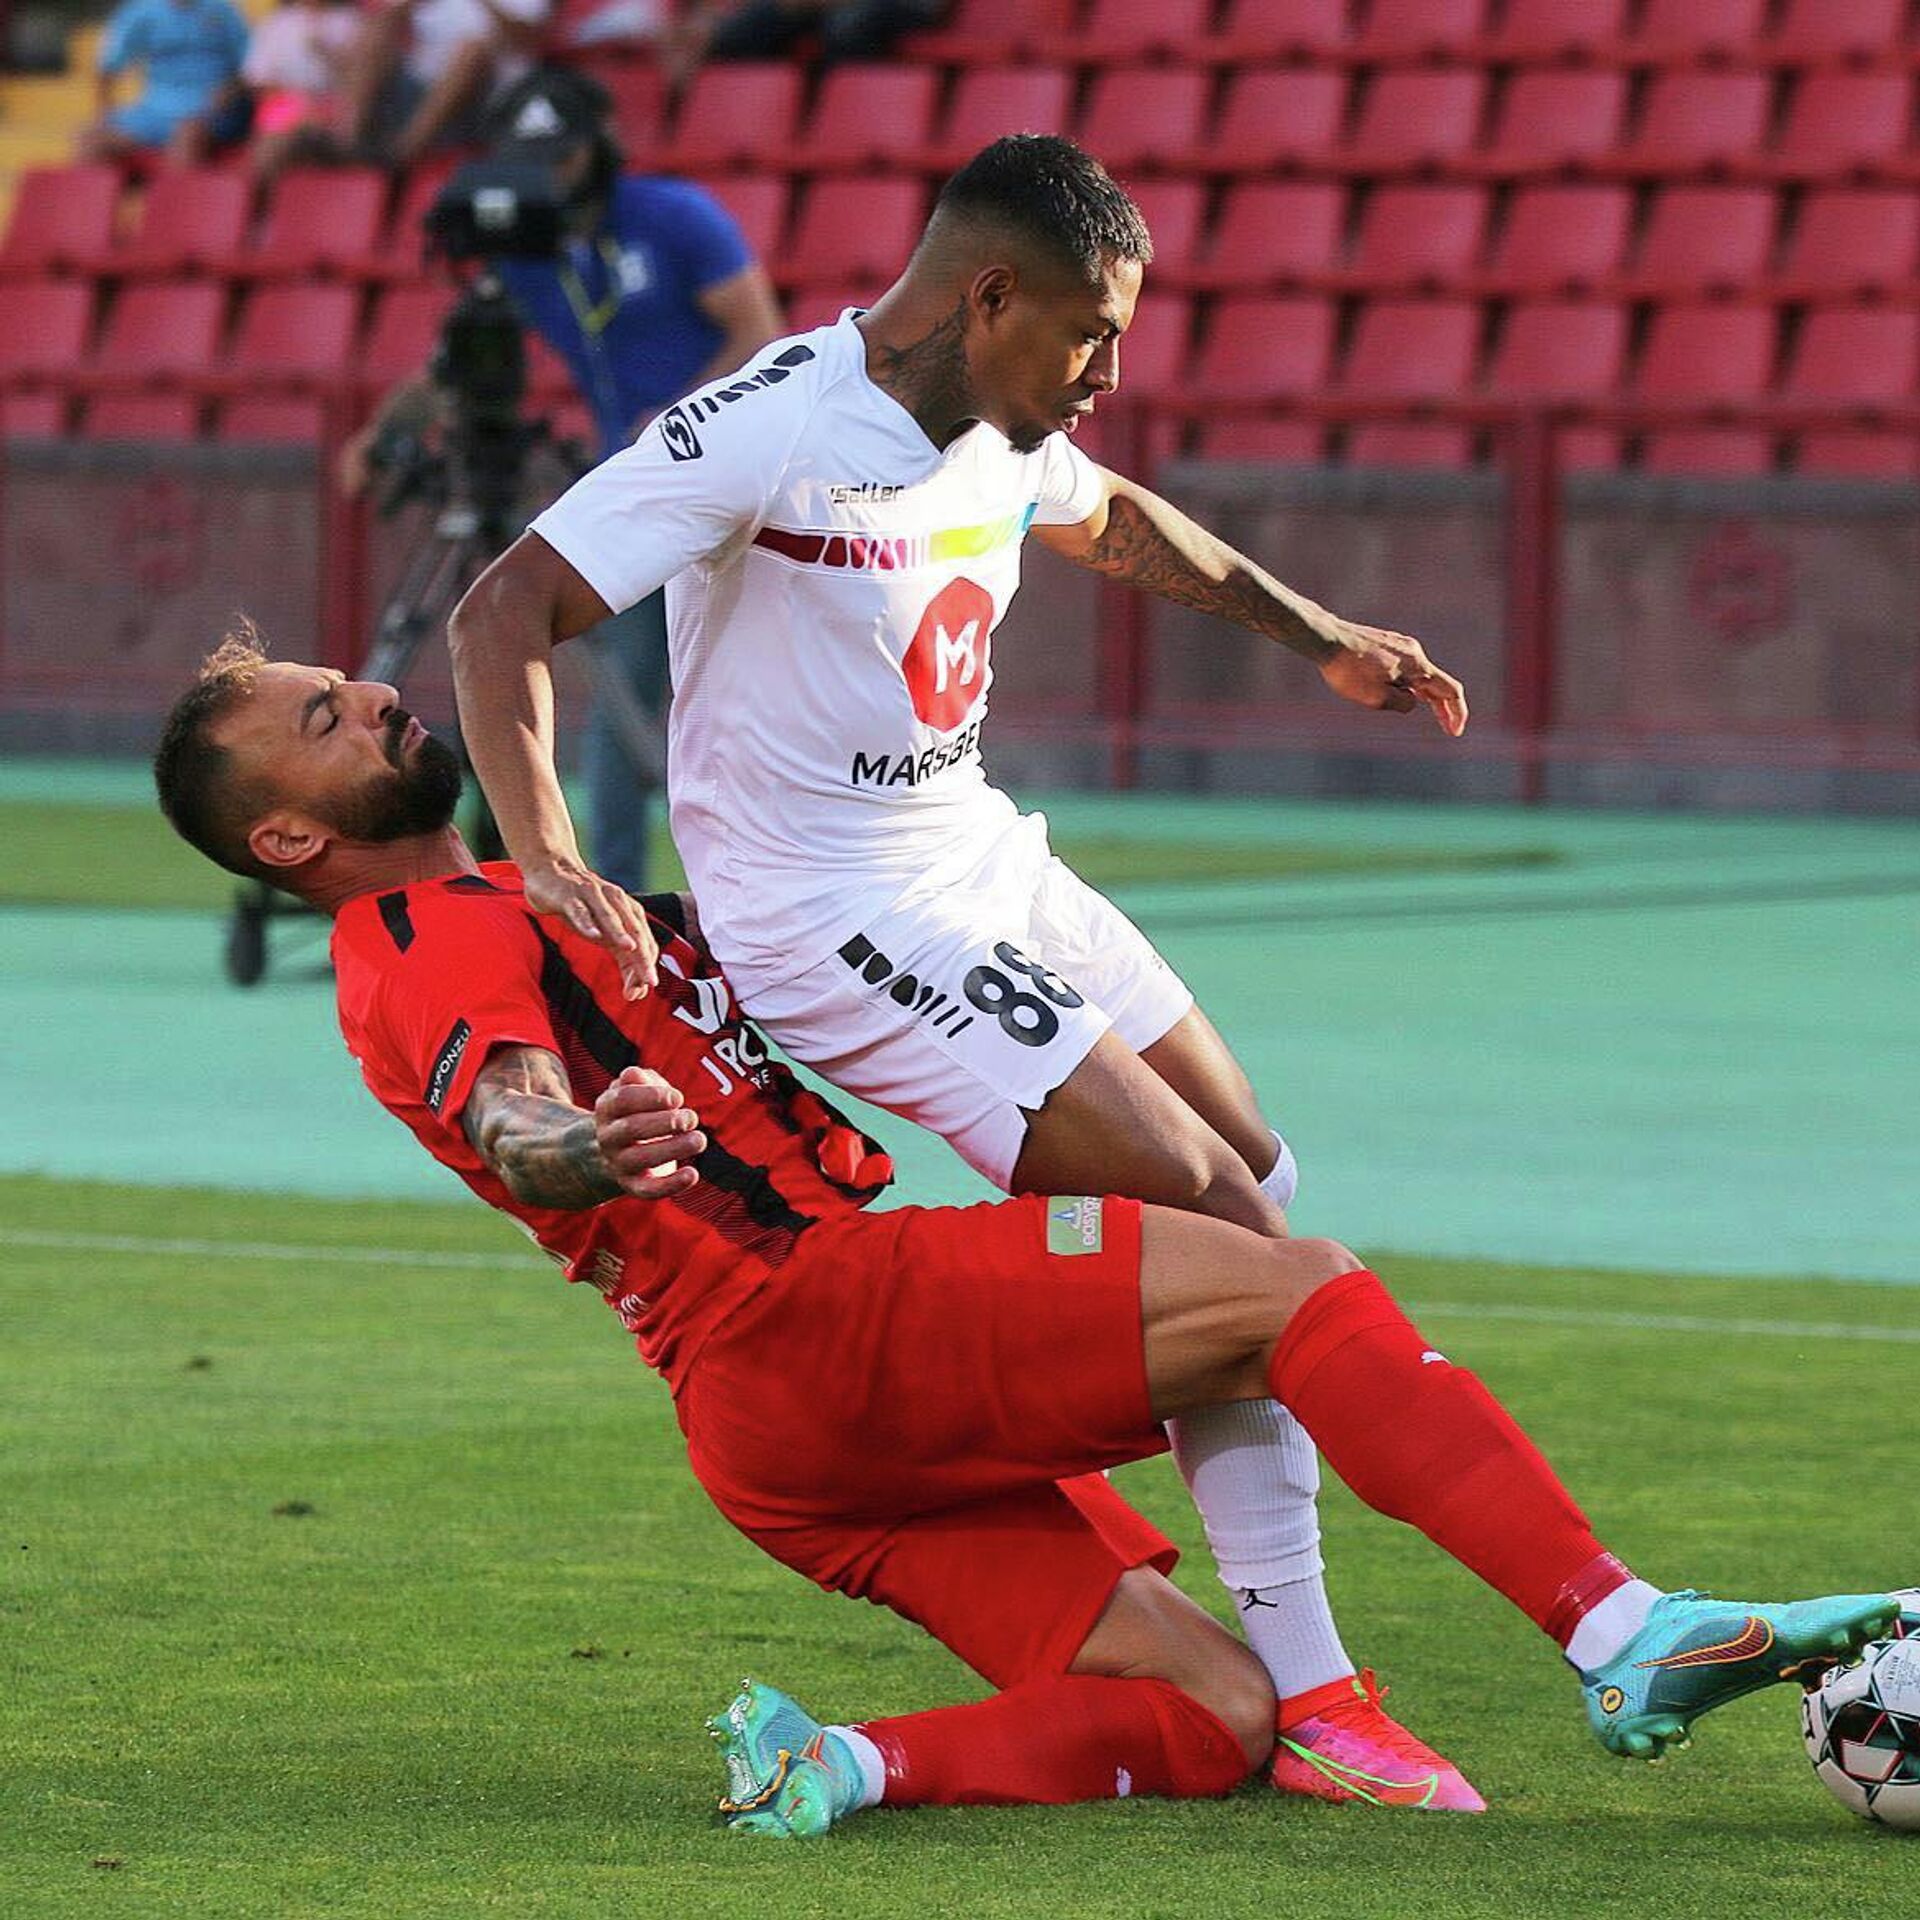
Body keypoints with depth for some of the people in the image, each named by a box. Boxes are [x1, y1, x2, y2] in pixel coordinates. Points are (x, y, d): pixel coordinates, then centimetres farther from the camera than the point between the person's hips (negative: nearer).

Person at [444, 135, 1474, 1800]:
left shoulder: (997, 429, 3)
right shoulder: (768, 433, -23)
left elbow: (1115, 522, 28)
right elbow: (506, 614, -23)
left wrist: (1319, 636, 31)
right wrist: (545, 862, -35)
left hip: (981, 859, 10)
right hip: (838, 924, -10)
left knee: (1259, 1177, 13)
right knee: (1217, 1221, -15)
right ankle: (1300, 1695, -11)